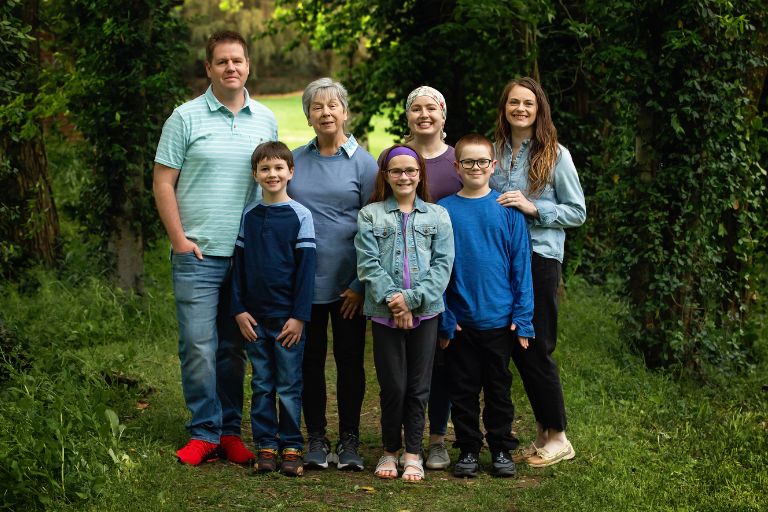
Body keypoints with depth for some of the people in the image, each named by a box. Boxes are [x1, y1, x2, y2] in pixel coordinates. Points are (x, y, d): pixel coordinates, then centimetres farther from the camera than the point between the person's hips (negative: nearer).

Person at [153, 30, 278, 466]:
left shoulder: (266, 120, 10)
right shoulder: (186, 118, 0)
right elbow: (163, 183, -1)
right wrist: (180, 241, -7)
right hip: (198, 254, -3)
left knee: (235, 348, 10)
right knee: (199, 346, -5)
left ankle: (230, 431, 18)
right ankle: (204, 432, 6)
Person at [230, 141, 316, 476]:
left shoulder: (300, 216, -3)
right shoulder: (248, 216, 7)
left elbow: (306, 268, -5)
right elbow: (238, 266, 9)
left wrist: (299, 316, -10)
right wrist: (239, 310, 1)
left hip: (288, 316, -3)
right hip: (255, 317, 3)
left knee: (289, 385, 2)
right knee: (261, 385, 7)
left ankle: (291, 448, 10)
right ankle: (265, 446, 14)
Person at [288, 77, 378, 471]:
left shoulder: (363, 163, 0)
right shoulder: (295, 161, 7)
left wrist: (362, 284, -7)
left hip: (347, 284, -2)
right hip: (303, 280, 2)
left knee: (349, 360, 4)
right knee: (310, 360, 7)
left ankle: (349, 441, 15)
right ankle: (316, 440, 17)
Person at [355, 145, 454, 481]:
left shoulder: (437, 216, 8)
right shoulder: (370, 215, 6)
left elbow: (443, 264, -1)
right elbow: (368, 264, -3)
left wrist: (412, 298, -11)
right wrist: (391, 300, -14)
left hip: (425, 311, 1)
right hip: (384, 313, -1)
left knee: (418, 387, 5)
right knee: (392, 386, 2)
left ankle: (413, 453, 15)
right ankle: (390, 451, 18)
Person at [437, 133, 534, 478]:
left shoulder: (507, 209, 0)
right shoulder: (444, 211, -2)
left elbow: (521, 265, 0)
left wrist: (522, 317, -5)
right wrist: (443, 319, -6)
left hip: (499, 319, 0)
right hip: (460, 320, 0)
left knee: (499, 388, 10)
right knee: (464, 390, 8)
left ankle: (501, 450, 21)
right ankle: (468, 450, 20)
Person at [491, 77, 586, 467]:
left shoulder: (555, 155, -2)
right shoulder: (494, 152, 10)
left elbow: (577, 212, -2)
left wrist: (533, 208, -14)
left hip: (539, 257, -5)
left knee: (536, 347, -4)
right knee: (515, 347, 7)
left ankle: (558, 437, 8)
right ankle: (543, 431, 19)